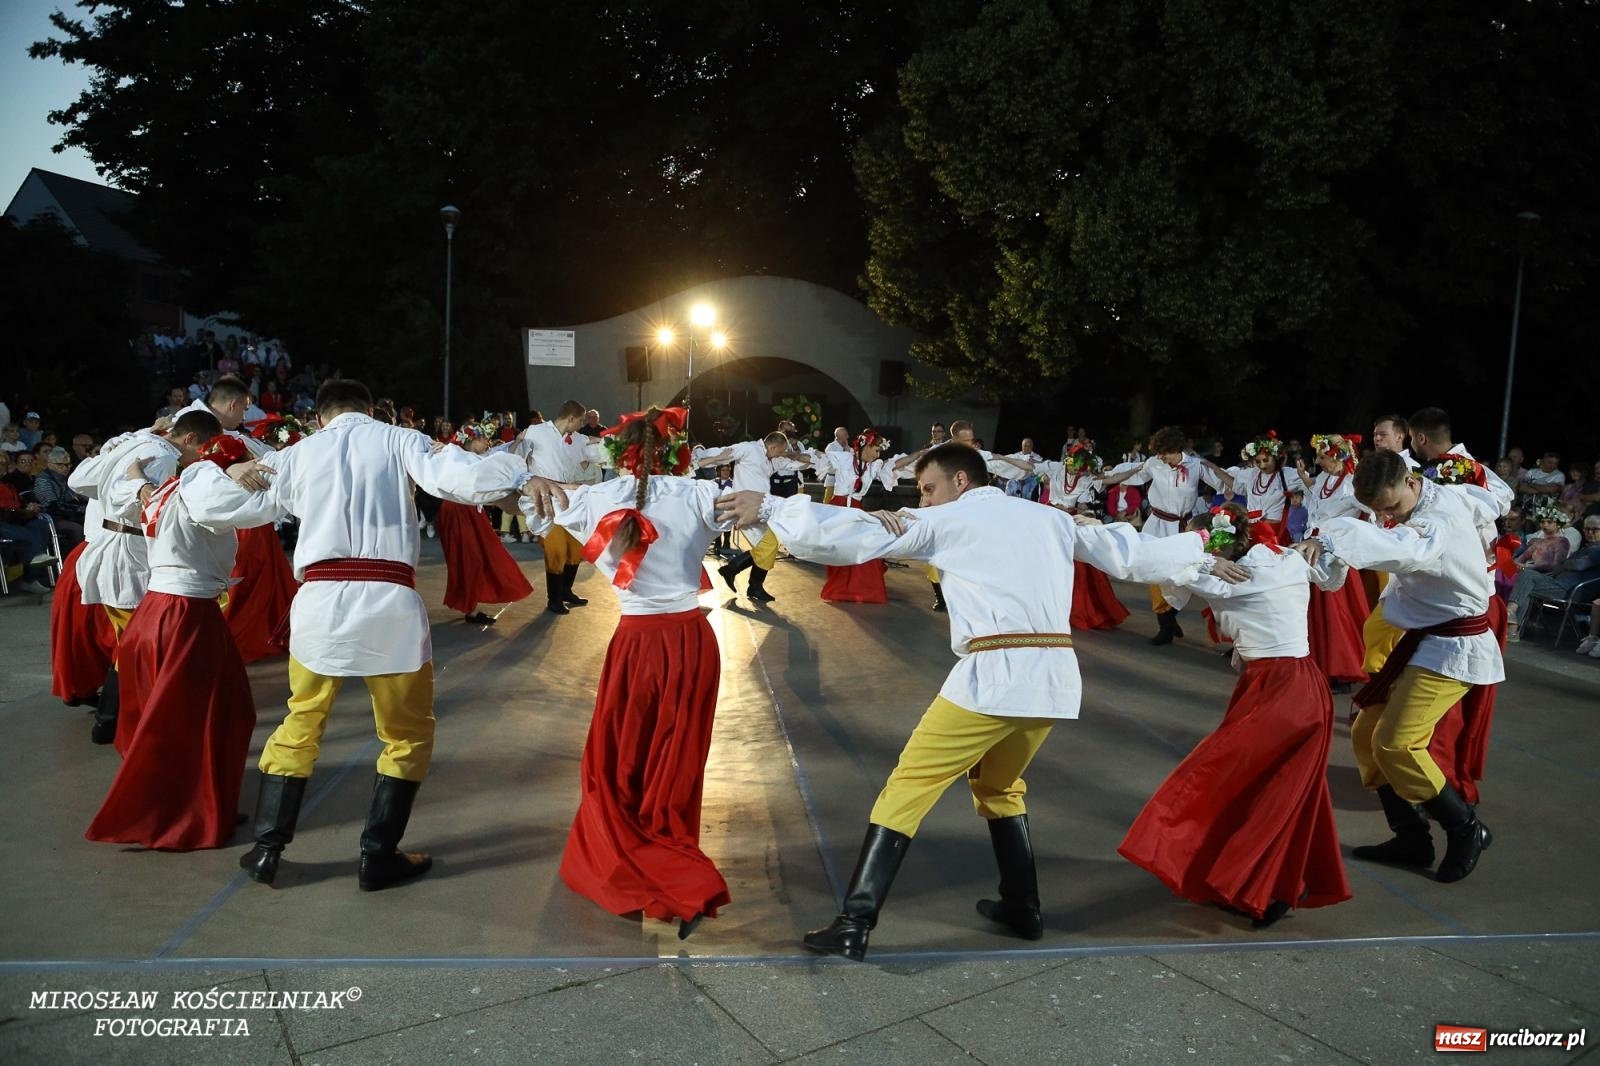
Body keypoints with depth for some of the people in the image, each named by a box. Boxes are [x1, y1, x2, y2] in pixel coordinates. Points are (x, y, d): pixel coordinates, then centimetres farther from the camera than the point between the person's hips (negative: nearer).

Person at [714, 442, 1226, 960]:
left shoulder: (944, 522, 7)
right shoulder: (1052, 519, 21)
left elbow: (847, 535, 0)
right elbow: (1130, 552, 28)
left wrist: (769, 507, 4)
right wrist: (1201, 548, 43)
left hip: (993, 676, -6)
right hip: (1056, 678, 6)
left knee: (907, 789, 2)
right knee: (998, 786, 29)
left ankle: (854, 925, -1)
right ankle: (1023, 909, 34)